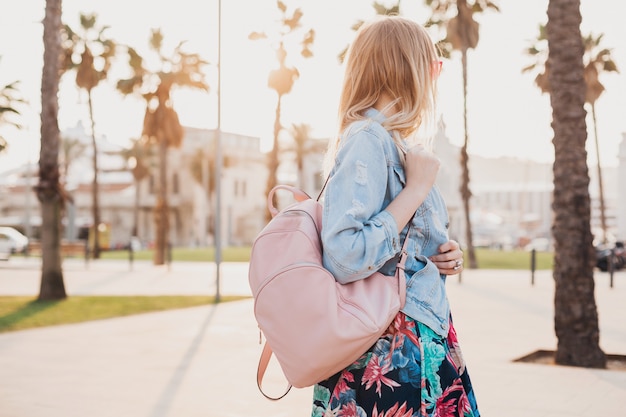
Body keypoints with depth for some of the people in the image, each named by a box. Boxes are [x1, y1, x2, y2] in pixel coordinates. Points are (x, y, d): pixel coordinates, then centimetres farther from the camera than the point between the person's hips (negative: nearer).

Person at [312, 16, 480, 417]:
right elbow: (345, 258, -27)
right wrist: (418, 188, -19)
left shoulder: (396, 142, 12)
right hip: (389, 354, -9)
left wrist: (442, 256, 4)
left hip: (425, 346, 9)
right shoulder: (368, 140, -15)